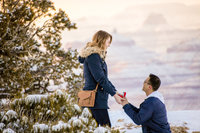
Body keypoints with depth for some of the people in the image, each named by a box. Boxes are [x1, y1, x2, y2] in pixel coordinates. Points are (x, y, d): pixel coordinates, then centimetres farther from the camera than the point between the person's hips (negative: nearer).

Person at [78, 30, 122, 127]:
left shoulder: (97, 55, 18)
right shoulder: (93, 56, -13)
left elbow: (104, 78, 22)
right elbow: (100, 78, -18)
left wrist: (115, 91, 15)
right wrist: (114, 94, -15)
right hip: (95, 98, -10)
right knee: (106, 126, -13)